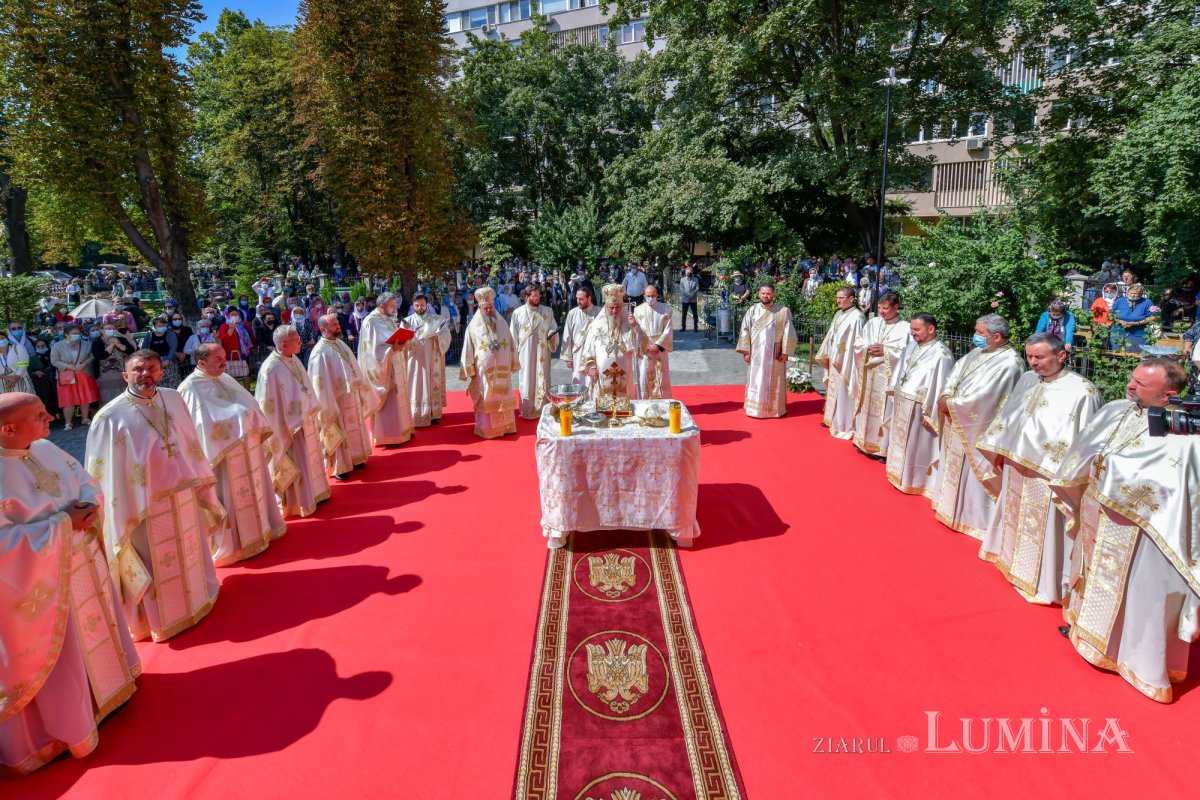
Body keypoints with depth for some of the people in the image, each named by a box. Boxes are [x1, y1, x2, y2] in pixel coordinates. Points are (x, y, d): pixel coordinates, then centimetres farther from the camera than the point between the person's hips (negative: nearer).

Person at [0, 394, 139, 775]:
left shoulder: (46, 450, -4)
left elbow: (88, 483, 7)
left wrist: (89, 506, -13)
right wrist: (63, 524, -24)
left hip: (82, 565, 7)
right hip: (40, 581, -7)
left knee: (94, 631, 25)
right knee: (59, 658, 10)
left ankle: (105, 689, 48)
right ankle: (63, 727, 31)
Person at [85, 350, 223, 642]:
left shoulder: (174, 399, -2)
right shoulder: (111, 417, -16)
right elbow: (104, 474, -12)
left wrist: (201, 481, 12)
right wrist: (120, 515, -13)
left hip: (184, 494, 5)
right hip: (144, 504, -5)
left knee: (189, 553, 22)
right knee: (155, 566, 10)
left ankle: (197, 596, 43)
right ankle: (157, 618, 30)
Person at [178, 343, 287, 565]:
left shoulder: (225, 380, 9)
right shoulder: (191, 388, -16)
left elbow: (250, 406, 11)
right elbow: (204, 425, -24)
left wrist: (256, 428, -3)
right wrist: (240, 416, -20)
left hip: (244, 450, 8)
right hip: (221, 454, -8)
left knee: (249, 491, 19)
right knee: (228, 499, 2)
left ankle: (254, 531, 35)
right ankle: (228, 544, 17)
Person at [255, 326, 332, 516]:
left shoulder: (294, 360, 1)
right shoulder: (271, 369, -23)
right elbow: (270, 405, -19)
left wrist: (312, 414, 14)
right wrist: (284, 430, -16)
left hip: (305, 421, 8)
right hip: (290, 426, -8)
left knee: (309, 459, 20)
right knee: (296, 464, 6)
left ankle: (313, 493, 37)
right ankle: (299, 503, 22)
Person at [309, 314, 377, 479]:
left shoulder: (341, 344, 7)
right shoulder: (320, 352, -18)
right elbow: (321, 382, -19)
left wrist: (361, 389, 16)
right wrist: (328, 405, -20)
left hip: (352, 397, 8)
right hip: (335, 399, -8)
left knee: (354, 428, 18)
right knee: (339, 433, 3)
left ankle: (354, 458, 33)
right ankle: (338, 467, 15)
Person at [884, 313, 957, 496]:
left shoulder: (941, 354, -17)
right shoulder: (912, 346, 6)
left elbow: (939, 386, -18)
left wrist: (929, 413, -18)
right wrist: (895, 396, 13)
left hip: (918, 408, -7)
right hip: (901, 404, 7)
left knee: (916, 445, 6)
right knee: (901, 442, 18)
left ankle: (916, 482, 21)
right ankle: (901, 475, 34)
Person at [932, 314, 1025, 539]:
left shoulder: (1009, 363, -19)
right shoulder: (977, 352, 7)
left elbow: (983, 397, -24)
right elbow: (955, 375, 6)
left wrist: (950, 404, -18)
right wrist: (945, 397, -11)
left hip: (979, 430, -8)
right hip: (958, 424, 8)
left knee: (975, 473, 2)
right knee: (954, 466, 19)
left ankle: (975, 518, 16)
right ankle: (952, 506, 35)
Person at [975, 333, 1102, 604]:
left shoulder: (1081, 391, -15)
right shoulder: (1027, 380, 5)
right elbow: (1008, 416, 14)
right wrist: (1000, 451, 14)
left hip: (1048, 474, -7)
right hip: (1015, 465, 7)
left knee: (1043, 526, 2)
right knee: (1016, 517, 20)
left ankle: (1043, 583, 17)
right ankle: (1013, 561, 40)